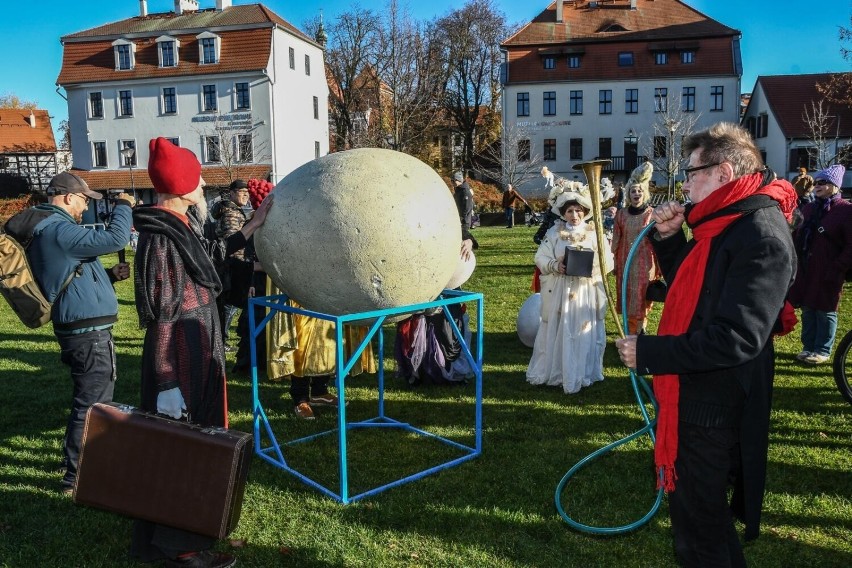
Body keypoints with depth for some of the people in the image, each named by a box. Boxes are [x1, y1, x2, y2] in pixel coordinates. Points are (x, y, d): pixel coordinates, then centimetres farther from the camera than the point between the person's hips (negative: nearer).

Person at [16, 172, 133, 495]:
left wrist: (110, 275, 11)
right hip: (89, 331, -11)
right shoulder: (58, 229, -18)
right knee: (91, 403, -3)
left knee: (88, 399, 23)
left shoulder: (44, 229, 15)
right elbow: (115, 239, -26)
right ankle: (75, 477, 5)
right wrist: (123, 205, -9)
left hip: (78, 328, 11)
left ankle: (79, 457, 38)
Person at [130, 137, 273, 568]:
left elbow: (209, 263, 24)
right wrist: (167, 384, -21)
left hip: (200, 354, 10)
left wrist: (251, 228, 27)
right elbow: (160, 316, -22)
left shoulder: (179, 226, 7)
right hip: (181, 362, -10)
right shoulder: (159, 238, -21)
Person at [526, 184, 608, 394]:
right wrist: (555, 266, -18)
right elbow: (541, 258, 0)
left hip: (586, 291, 0)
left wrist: (592, 267, -19)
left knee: (584, 331, 3)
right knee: (556, 332, 6)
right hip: (559, 291, 0)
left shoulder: (595, 233, 1)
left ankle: (581, 375, 14)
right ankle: (552, 371, 19)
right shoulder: (554, 232, 3)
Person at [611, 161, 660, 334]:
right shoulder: (621, 213, 3)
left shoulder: (652, 214, -5)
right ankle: (633, 334, 18)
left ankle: (639, 329, 14)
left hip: (645, 264, -3)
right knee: (628, 300, 7)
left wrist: (659, 267, -5)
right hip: (625, 263, 3)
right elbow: (616, 240, 7)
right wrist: (614, 263, 7)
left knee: (641, 299, 3)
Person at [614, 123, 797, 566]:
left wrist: (648, 352, -23)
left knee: (698, 519, 5)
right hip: (696, 397, 10)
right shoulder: (727, 222, 10)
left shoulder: (761, 235, -22)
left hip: (713, 410, -10)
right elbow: (689, 291, 17)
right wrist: (669, 237, 2)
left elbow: (736, 339, -28)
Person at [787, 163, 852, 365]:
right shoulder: (809, 208, 12)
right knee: (807, 310, 12)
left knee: (825, 311, 4)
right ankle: (808, 347, 23)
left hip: (828, 273, -6)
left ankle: (822, 350, 15)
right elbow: (797, 236, 18)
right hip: (805, 270, 6)